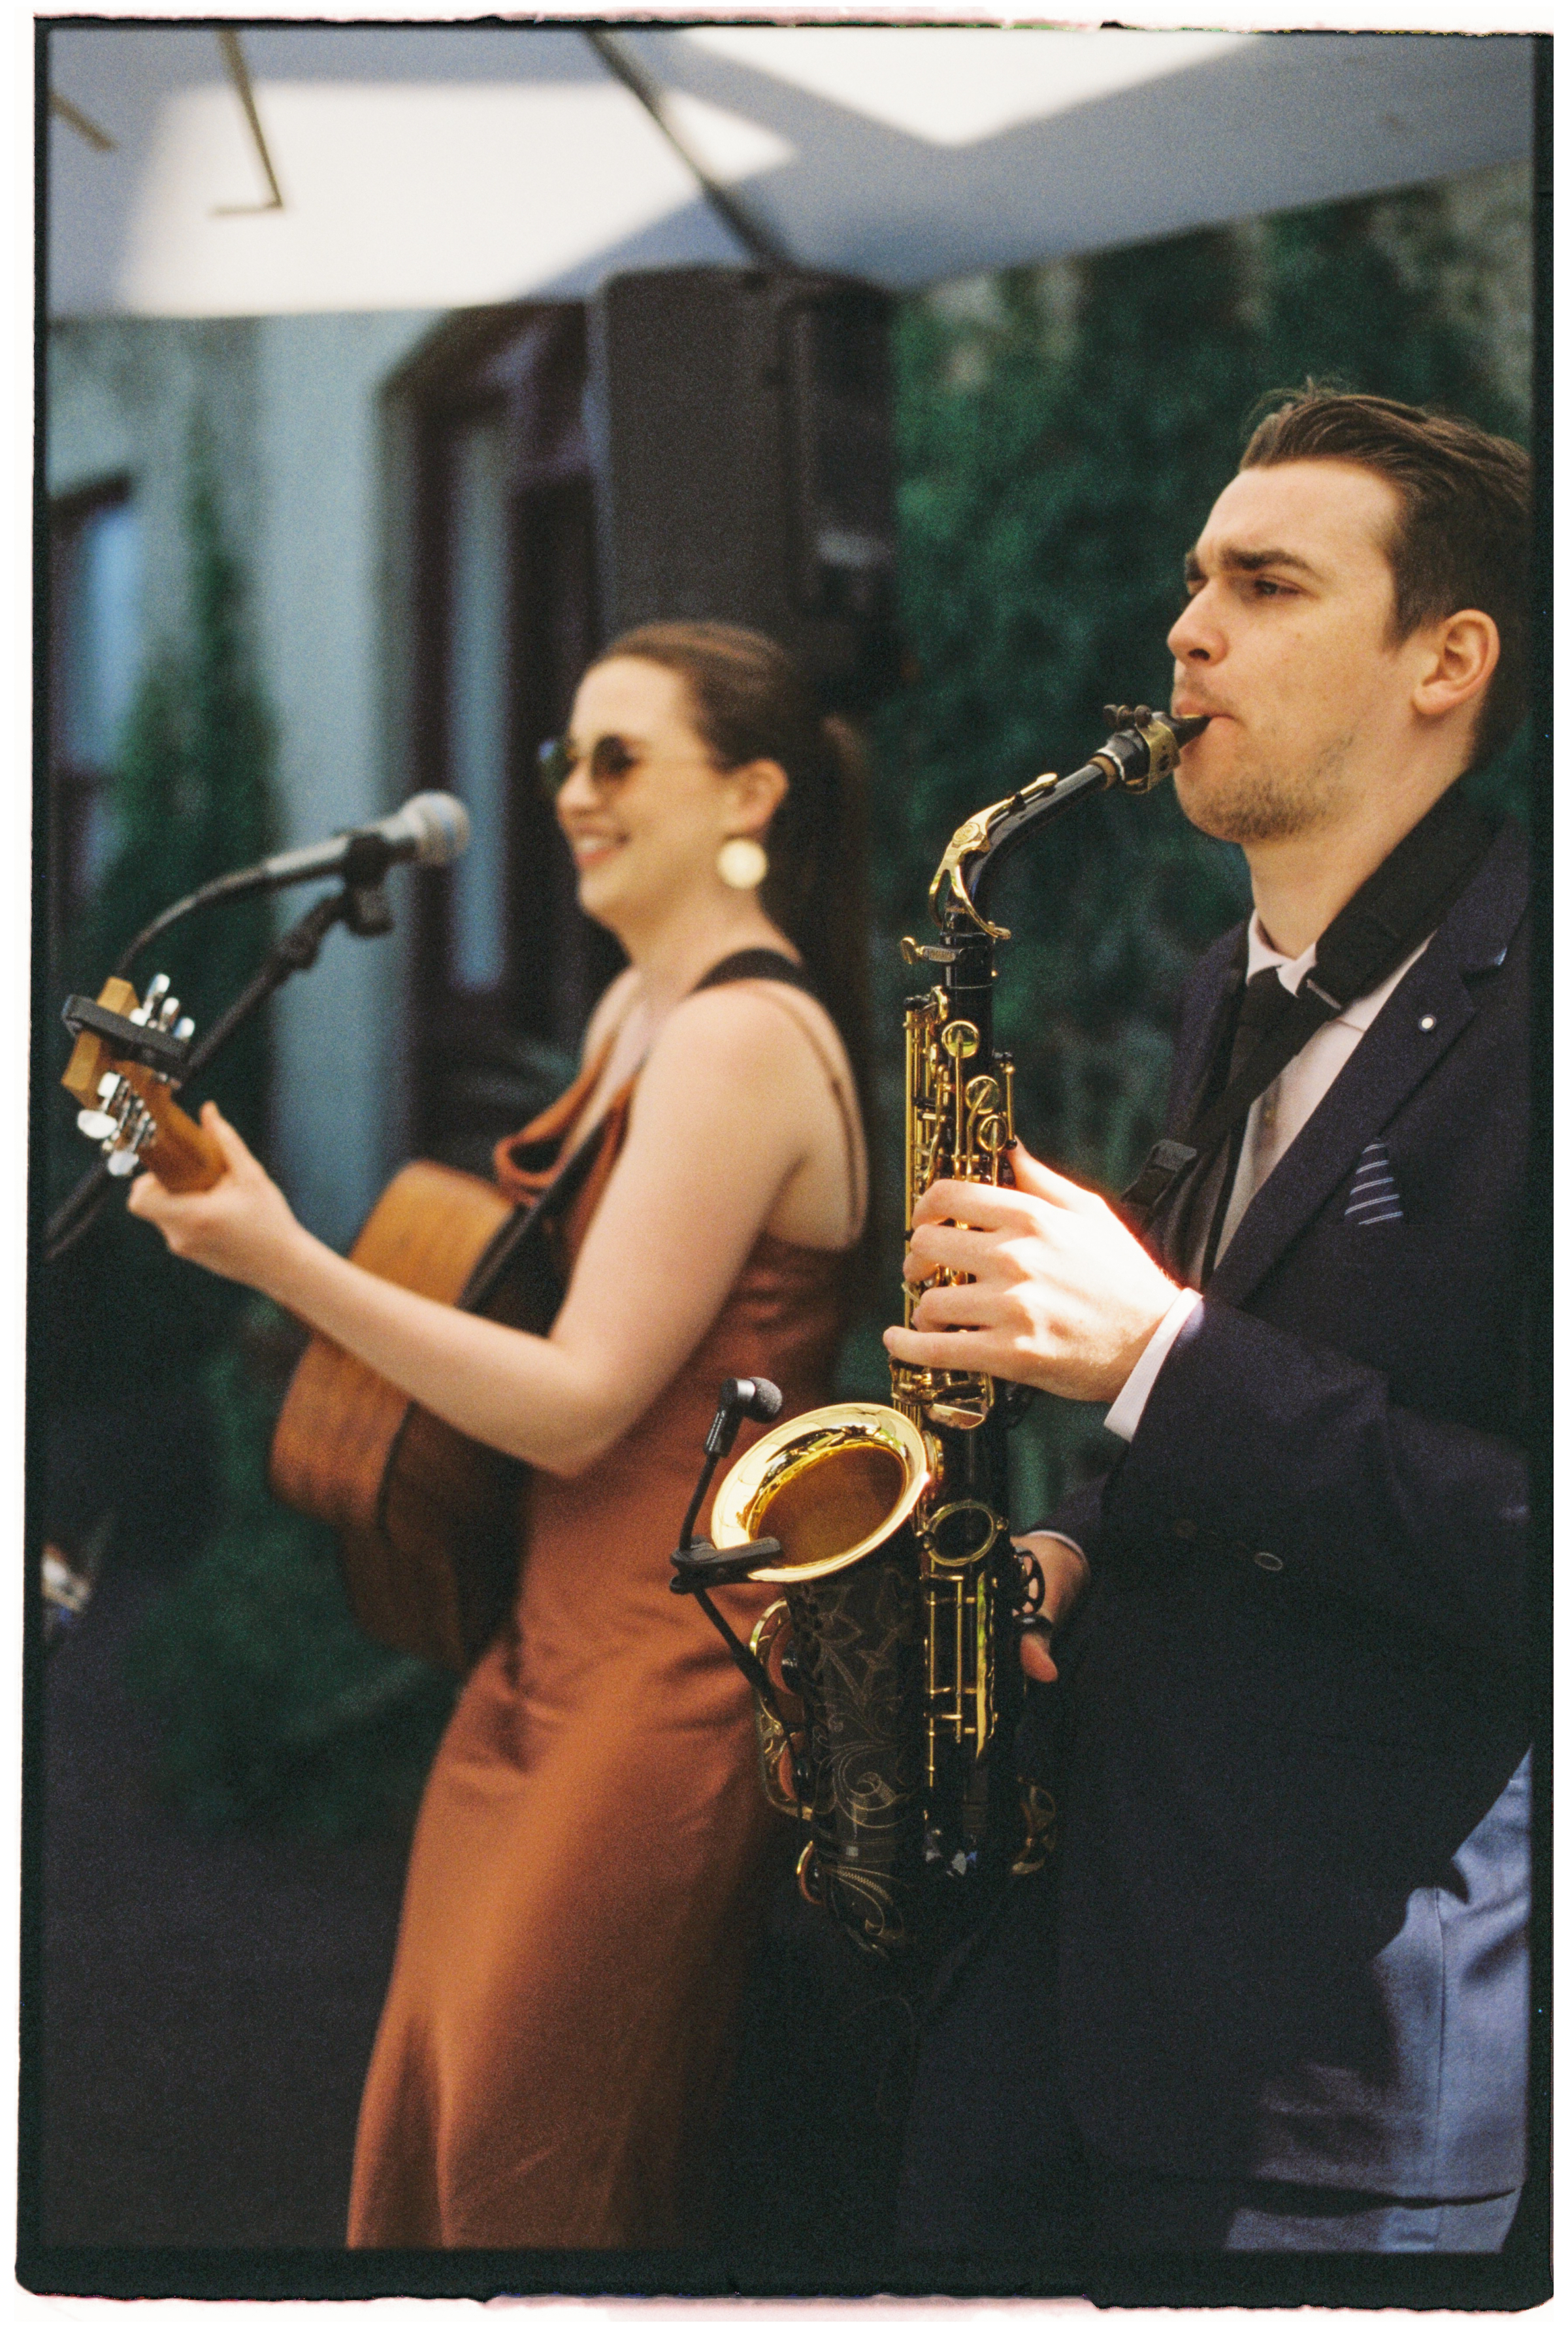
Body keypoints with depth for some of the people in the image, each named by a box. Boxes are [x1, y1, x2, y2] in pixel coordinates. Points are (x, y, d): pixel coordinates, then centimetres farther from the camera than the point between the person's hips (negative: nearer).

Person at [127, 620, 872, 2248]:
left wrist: (283, 1262, -24)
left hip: (661, 1675, -9)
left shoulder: (738, 1037, -19)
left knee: (526, 2176, 4)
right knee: (420, 2141, 16)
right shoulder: (641, 1010, 11)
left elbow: (582, 1404, -22)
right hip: (551, 1644, 9)